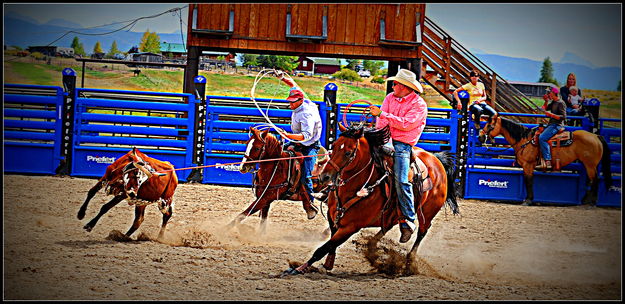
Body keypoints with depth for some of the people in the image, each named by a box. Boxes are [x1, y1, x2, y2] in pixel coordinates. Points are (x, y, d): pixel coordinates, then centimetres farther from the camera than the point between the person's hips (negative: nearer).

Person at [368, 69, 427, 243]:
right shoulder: (390, 98, 12)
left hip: (402, 144, -6)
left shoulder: (418, 104, -5)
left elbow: (406, 124, -17)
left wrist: (382, 114, -17)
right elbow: (381, 122, 5)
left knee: (401, 181, -19)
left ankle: (408, 221, -15)